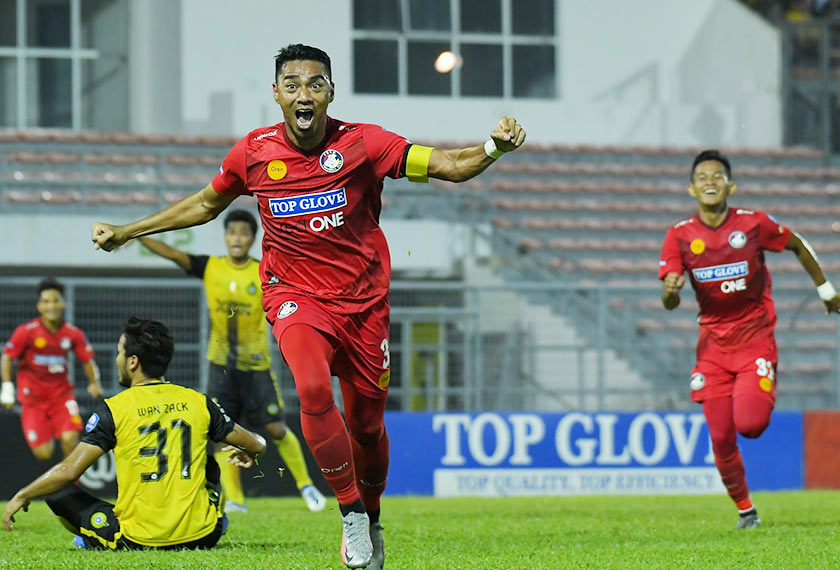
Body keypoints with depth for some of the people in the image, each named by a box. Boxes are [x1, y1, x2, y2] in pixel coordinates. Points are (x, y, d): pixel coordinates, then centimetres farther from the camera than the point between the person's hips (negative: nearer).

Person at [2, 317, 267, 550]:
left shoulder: (114, 409, -7)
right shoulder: (198, 402, 4)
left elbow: (69, 471, -10)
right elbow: (256, 445, 15)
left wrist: (21, 497, 6)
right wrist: (248, 452, 40)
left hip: (136, 541, -3)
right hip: (201, 538, 3)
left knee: (58, 494, 12)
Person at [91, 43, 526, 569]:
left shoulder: (361, 144, -11)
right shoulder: (254, 152, -4)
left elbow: (447, 166, -16)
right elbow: (205, 204, 14)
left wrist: (494, 148, -36)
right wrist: (125, 233, 16)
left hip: (363, 300, 0)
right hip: (295, 294, 0)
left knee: (367, 424, 8)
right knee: (313, 386, -29)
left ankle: (371, 518, 36)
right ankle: (351, 512, -15)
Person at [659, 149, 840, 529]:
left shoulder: (753, 223, -9)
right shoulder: (680, 236, -4)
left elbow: (798, 246, 9)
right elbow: (670, 304, -6)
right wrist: (670, 291, -30)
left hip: (755, 337, -2)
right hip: (713, 344, 2)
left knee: (749, 423, -21)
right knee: (721, 437, -2)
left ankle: (762, 395, 16)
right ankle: (744, 509, 19)